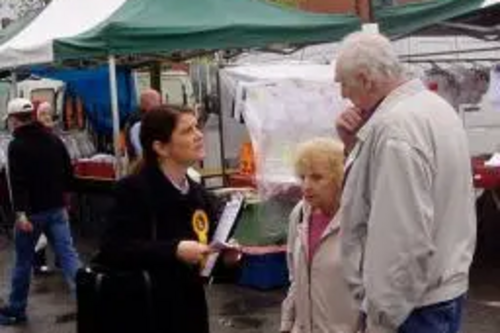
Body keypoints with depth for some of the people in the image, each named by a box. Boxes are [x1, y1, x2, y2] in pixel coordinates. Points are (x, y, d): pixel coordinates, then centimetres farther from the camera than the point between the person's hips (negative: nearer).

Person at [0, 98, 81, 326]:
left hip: (31, 212, -5)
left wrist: (20, 213, -26)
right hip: (57, 209, 5)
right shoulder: (54, 140, 9)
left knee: (23, 261, 9)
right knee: (68, 255, 0)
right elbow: (69, 173, 15)